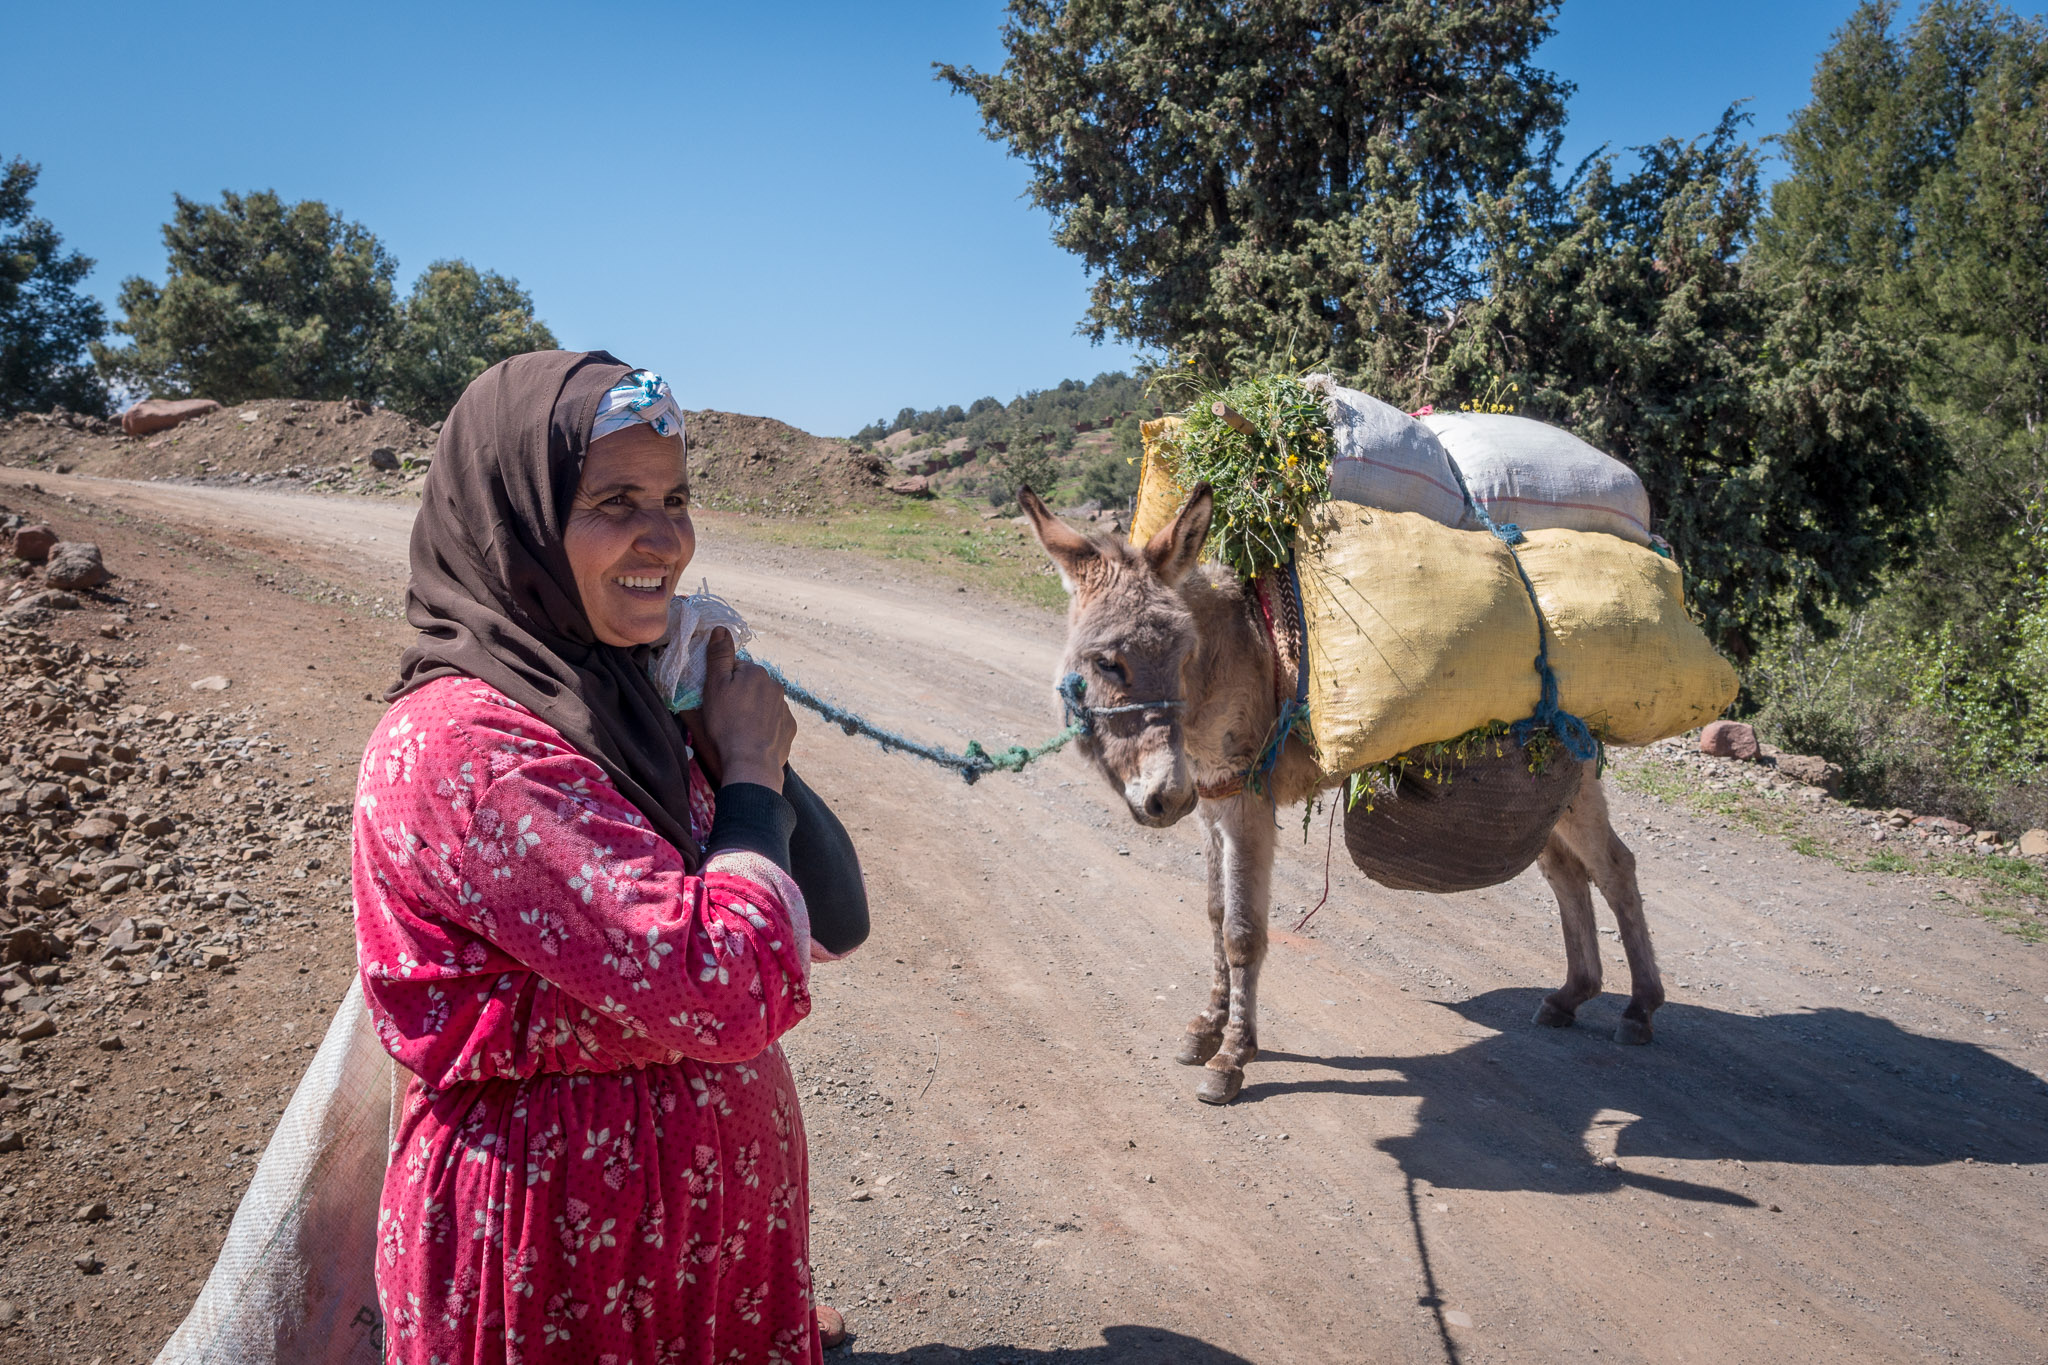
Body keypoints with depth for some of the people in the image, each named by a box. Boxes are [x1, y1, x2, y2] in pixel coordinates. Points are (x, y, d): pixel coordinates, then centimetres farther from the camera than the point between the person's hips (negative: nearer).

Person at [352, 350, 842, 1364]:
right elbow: (728, 990, -30)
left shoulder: (610, 691, 3)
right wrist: (750, 771, -17)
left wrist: (749, 747, -7)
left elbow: (832, 920, 7)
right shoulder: (468, 746, -24)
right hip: (567, 1249, -8)